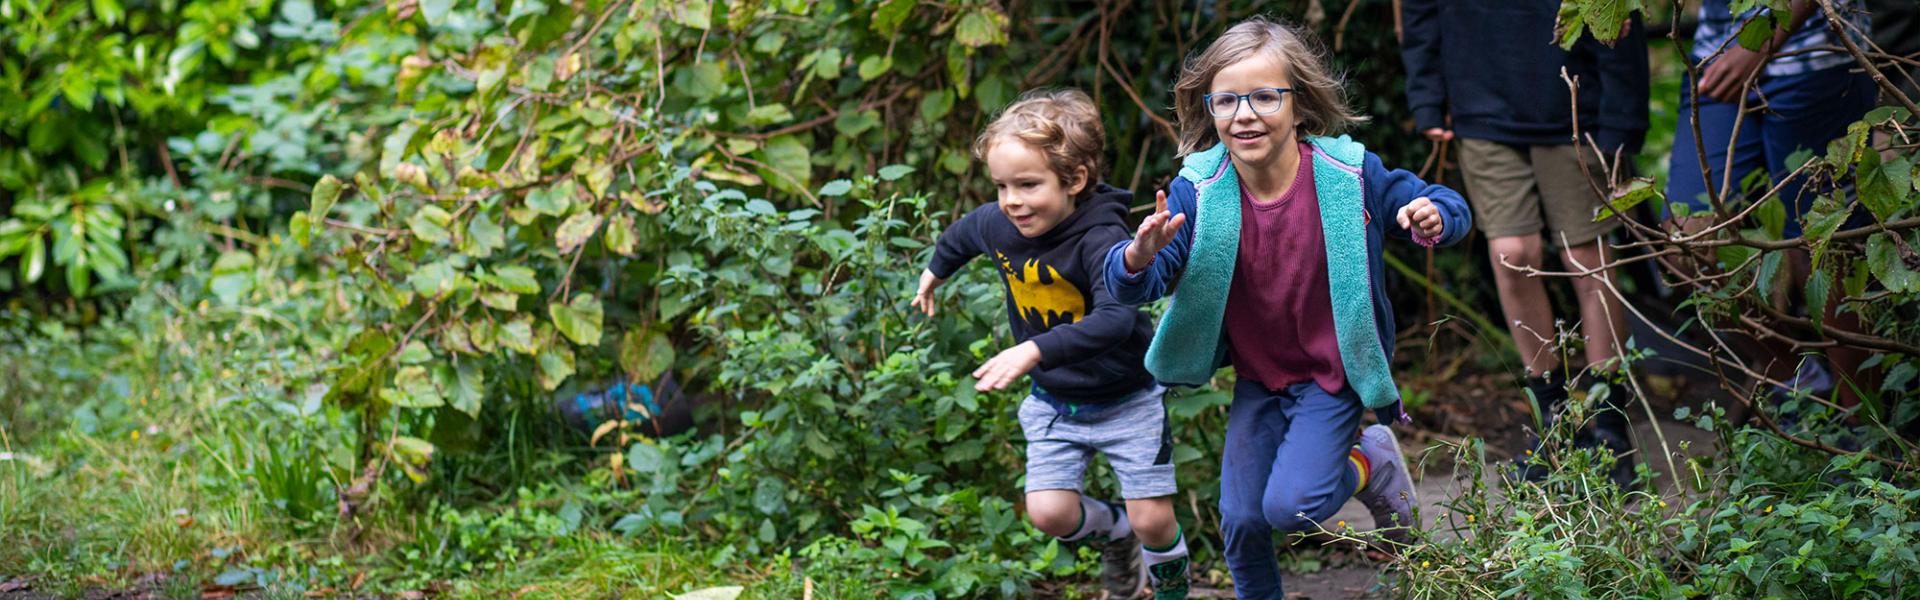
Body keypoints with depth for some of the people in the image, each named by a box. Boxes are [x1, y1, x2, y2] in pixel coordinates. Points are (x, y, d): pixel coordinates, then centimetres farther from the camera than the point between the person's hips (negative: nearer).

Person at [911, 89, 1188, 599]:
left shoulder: (1103, 239, -32)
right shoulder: (997, 225, -12)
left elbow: (1116, 319, -47)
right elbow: (963, 233, 14)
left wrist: (1034, 351, -56)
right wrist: (936, 271, 34)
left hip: (1125, 399, -5)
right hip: (1054, 402, 5)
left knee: (1152, 520, -2)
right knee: (1048, 513, -5)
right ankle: (1115, 533, 28)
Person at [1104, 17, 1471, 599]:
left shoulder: (1349, 174, -19)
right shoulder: (1198, 192, -16)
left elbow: (1444, 205, -6)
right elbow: (1130, 285, -20)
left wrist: (1433, 218, -31)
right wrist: (1140, 257, -45)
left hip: (1333, 375, -3)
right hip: (1258, 380, 3)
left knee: (1291, 506, -17)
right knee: (1241, 518, 2)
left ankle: (1372, 464, 14)